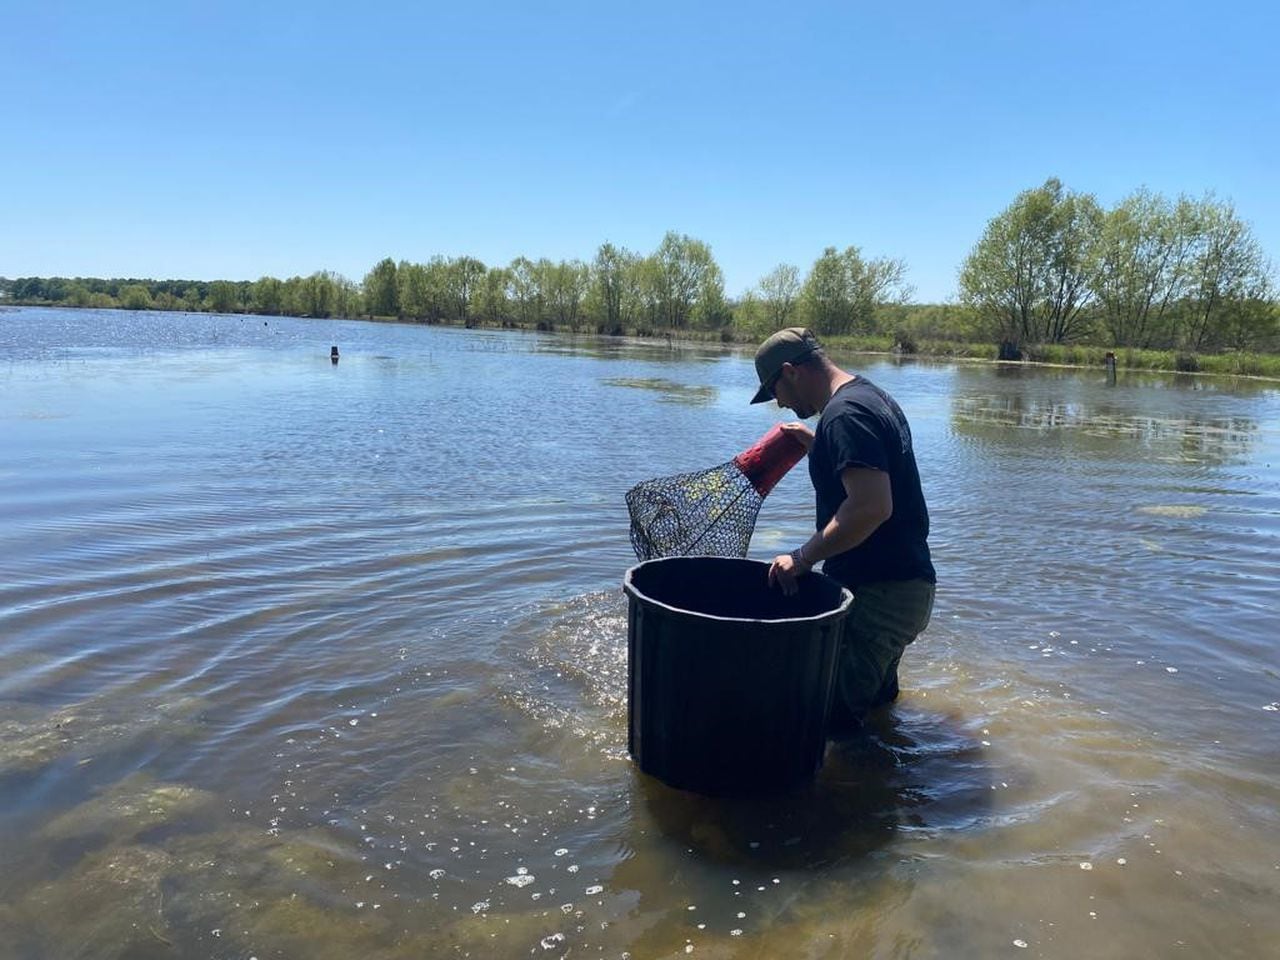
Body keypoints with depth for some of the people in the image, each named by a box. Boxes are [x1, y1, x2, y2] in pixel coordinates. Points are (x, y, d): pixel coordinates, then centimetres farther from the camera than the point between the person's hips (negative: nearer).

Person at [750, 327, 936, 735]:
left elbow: (872, 506, -30)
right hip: (902, 583, 11)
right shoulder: (871, 396, 14)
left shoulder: (845, 414, -19)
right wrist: (817, 444, 20)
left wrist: (803, 557, -23)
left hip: (881, 593, -11)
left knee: (834, 718, -7)